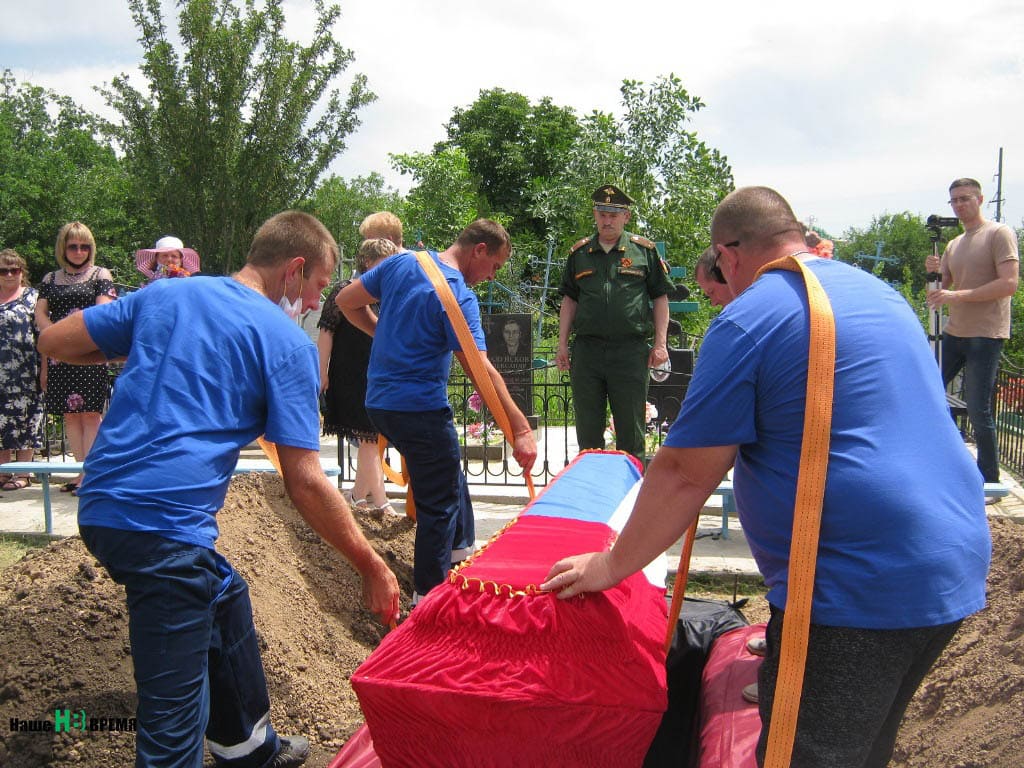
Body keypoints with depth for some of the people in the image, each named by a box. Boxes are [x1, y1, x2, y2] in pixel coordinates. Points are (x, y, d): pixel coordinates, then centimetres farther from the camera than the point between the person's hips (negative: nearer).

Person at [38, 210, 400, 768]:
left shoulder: (163, 295, 12)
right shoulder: (288, 342, -5)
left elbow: (53, 342, 17)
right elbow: (304, 482, -9)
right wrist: (371, 567, -1)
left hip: (102, 507, 9)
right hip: (166, 525, -8)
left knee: (225, 599, 28)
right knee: (174, 713, -1)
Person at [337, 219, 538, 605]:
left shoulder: (401, 262, 4)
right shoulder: (460, 296, -18)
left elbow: (346, 301, 11)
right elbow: (481, 371, -25)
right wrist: (521, 430, -25)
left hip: (381, 400, 9)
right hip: (420, 409, -8)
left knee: (449, 475, 26)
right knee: (440, 504, 5)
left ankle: (461, 552, 40)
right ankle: (428, 598, 14)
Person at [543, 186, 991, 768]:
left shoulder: (748, 320, -11)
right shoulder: (879, 291, 15)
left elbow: (685, 475, -11)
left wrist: (613, 564, 2)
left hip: (855, 587, -9)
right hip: (955, 569, 9)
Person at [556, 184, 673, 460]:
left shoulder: (644, 250, 4)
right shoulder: (579, 253, 11)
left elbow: (660, 298, 6)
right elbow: (569, 300, 15)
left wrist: (660, 343, -1)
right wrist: (562, 345, 9)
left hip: (631, 349, -2)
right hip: (587, 349, 2)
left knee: (631, 427, 5)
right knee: (587, 427, 9)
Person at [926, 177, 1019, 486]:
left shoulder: (1000, 234, -6)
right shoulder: (953, 244, 15)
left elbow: (1009, 284, -17)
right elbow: (940, 293, 16)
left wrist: (958, 295, -22)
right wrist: (934, 273, -6)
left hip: (985, 336, -7)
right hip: (953, 333, 7)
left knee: (978, 411, -5)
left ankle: (989, 481, 8)